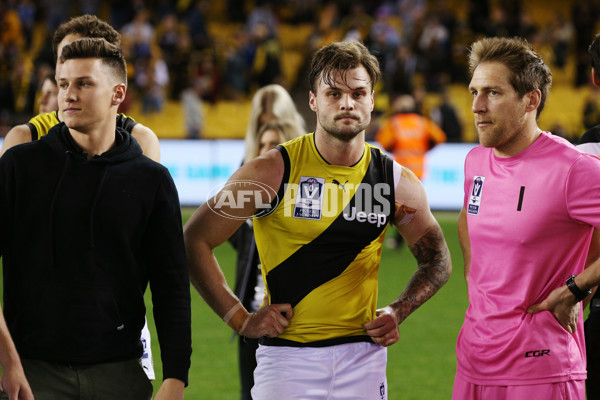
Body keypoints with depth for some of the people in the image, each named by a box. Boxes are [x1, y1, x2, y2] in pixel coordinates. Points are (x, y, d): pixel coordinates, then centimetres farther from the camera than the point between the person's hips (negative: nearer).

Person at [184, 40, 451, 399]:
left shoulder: (397, 182, 2)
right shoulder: (273, 172, -7)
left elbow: (437, 262, 18)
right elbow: (195, 240, -3)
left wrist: (397, 312, 4)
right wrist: (240, 319, -6)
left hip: (363, 357, 3)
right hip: (287, 354, -3)